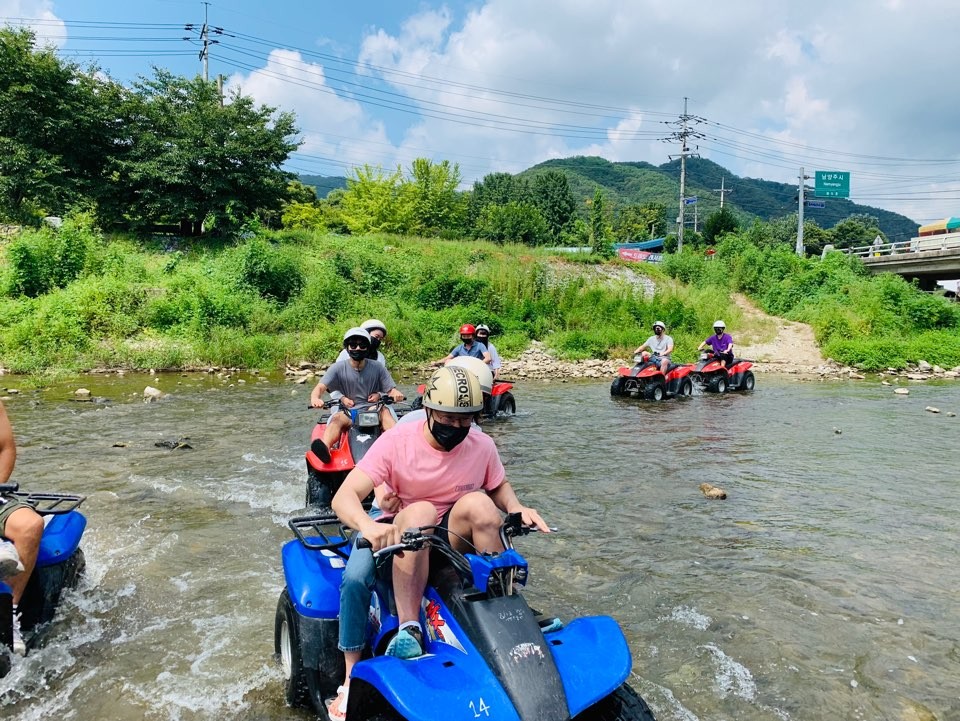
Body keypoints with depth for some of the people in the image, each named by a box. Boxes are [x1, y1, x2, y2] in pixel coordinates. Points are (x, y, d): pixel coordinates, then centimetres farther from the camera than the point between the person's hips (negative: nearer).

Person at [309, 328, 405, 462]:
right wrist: (315, 398, -37)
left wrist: (395, 393, -27)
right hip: (347, 412, 0)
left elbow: (391, 389, 0)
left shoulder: (377, 367, 1)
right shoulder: (338, 368, -2)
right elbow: (320, 387, -12)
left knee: (384, 411, -30)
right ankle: (325, 448, -60)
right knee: (337, 418, -32)